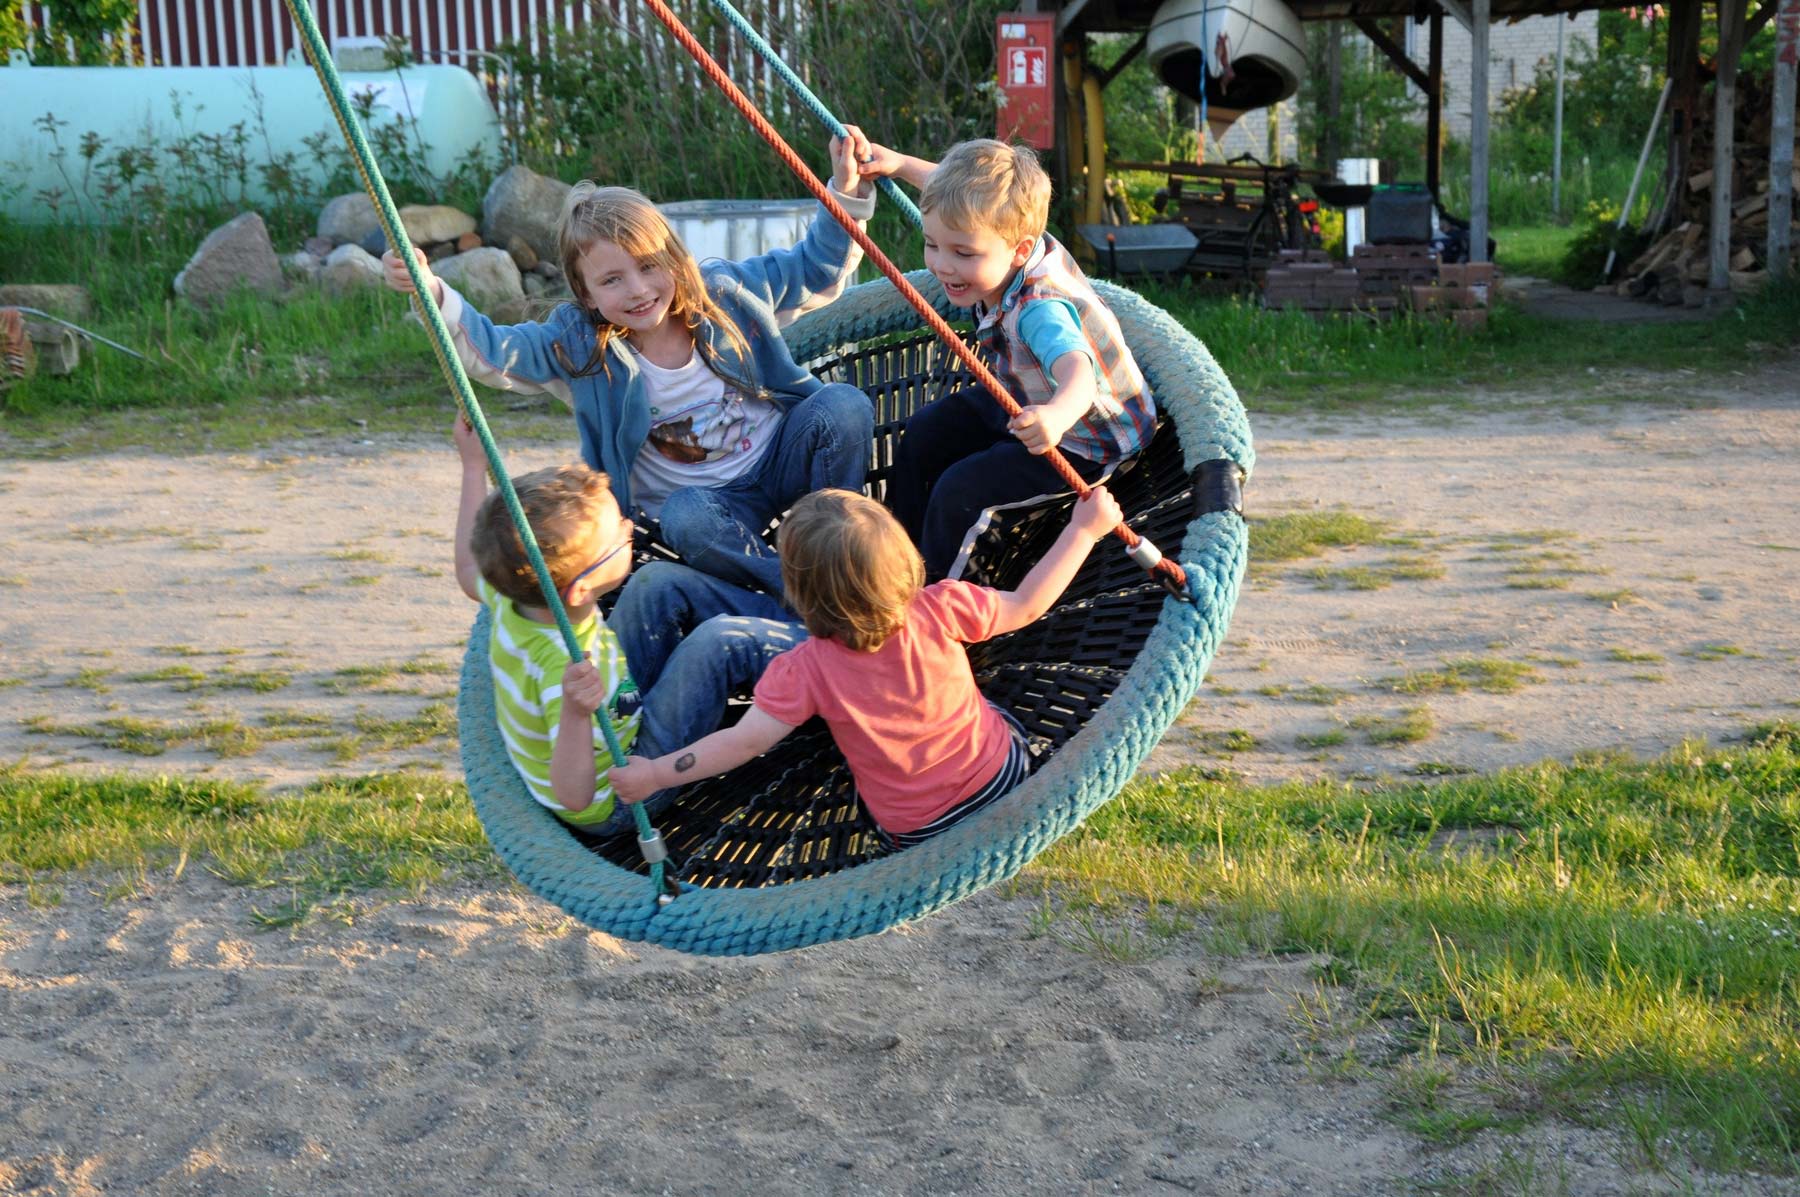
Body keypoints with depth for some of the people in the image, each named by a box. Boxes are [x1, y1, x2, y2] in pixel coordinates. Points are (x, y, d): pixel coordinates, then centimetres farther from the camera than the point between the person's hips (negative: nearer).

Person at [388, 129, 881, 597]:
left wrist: (846, 192, -8)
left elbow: (816, 270, 6)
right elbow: (490, 351, -19)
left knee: (843, 404, -26)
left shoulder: (723, 291, -5)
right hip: (711, 498, -2)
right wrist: (431, 293, -36)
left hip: (781, 460, 2)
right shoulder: (578, 345, -9)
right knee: (685, 517, -38)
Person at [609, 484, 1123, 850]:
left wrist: (653, 774, -13)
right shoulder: (941, 608, -21)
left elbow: (747, 741, -23)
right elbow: (1026, 605, -9)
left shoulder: (806, 670, -25)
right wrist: (1084, 528, 1)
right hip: (1004, 776, 1)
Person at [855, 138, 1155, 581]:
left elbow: (1078, 371, -63)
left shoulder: (1040, 309, -43)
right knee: (924, 434, 16)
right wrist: (898, 163, 4)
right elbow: (957, 193, 5)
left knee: (961, 490, -19)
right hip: (1024, 402, 10)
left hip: (1083, 442, -10)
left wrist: (1057, 416, -84)